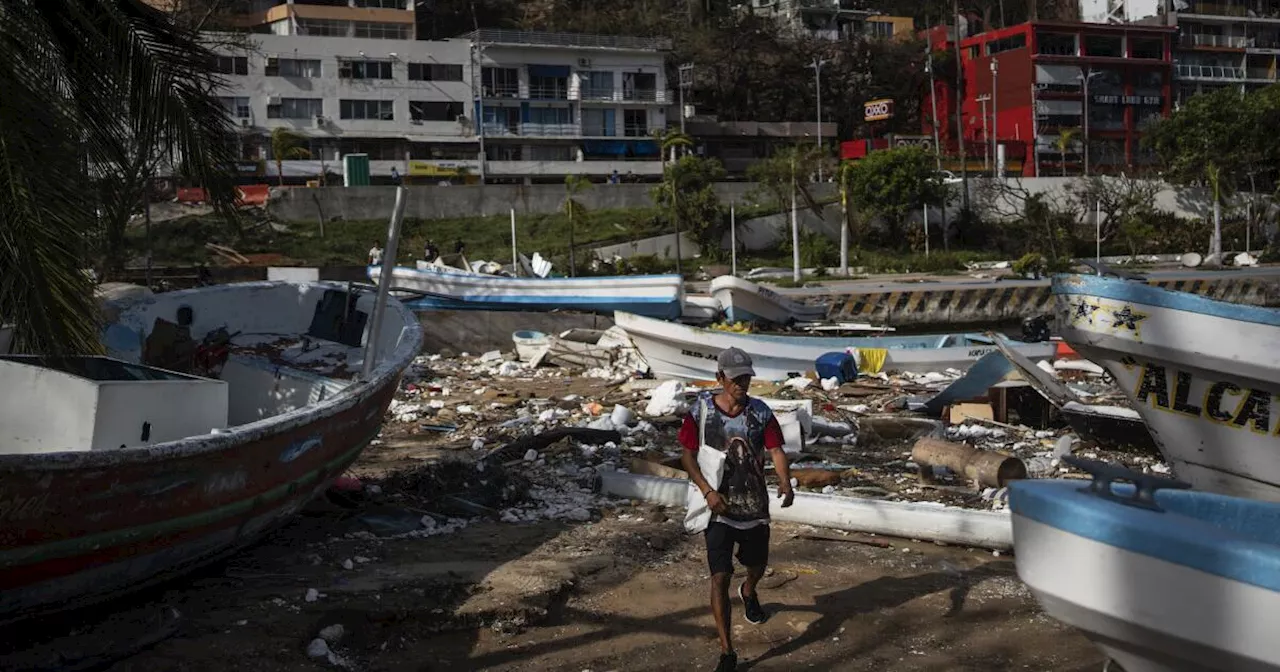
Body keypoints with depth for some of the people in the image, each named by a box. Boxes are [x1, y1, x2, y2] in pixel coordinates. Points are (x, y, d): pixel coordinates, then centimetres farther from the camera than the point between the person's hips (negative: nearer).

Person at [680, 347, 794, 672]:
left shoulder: (760, 412, -5)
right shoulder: (702, 410, -11)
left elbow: (776, 450, -10)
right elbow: (688, 455, -9)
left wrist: (785, 483, -29)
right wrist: (708, 491, -22)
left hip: (755, 506, 3)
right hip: (719, 507, -3)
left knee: (758, 565, 23)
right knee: (720, 577, -10)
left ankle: (749, 593, 61)